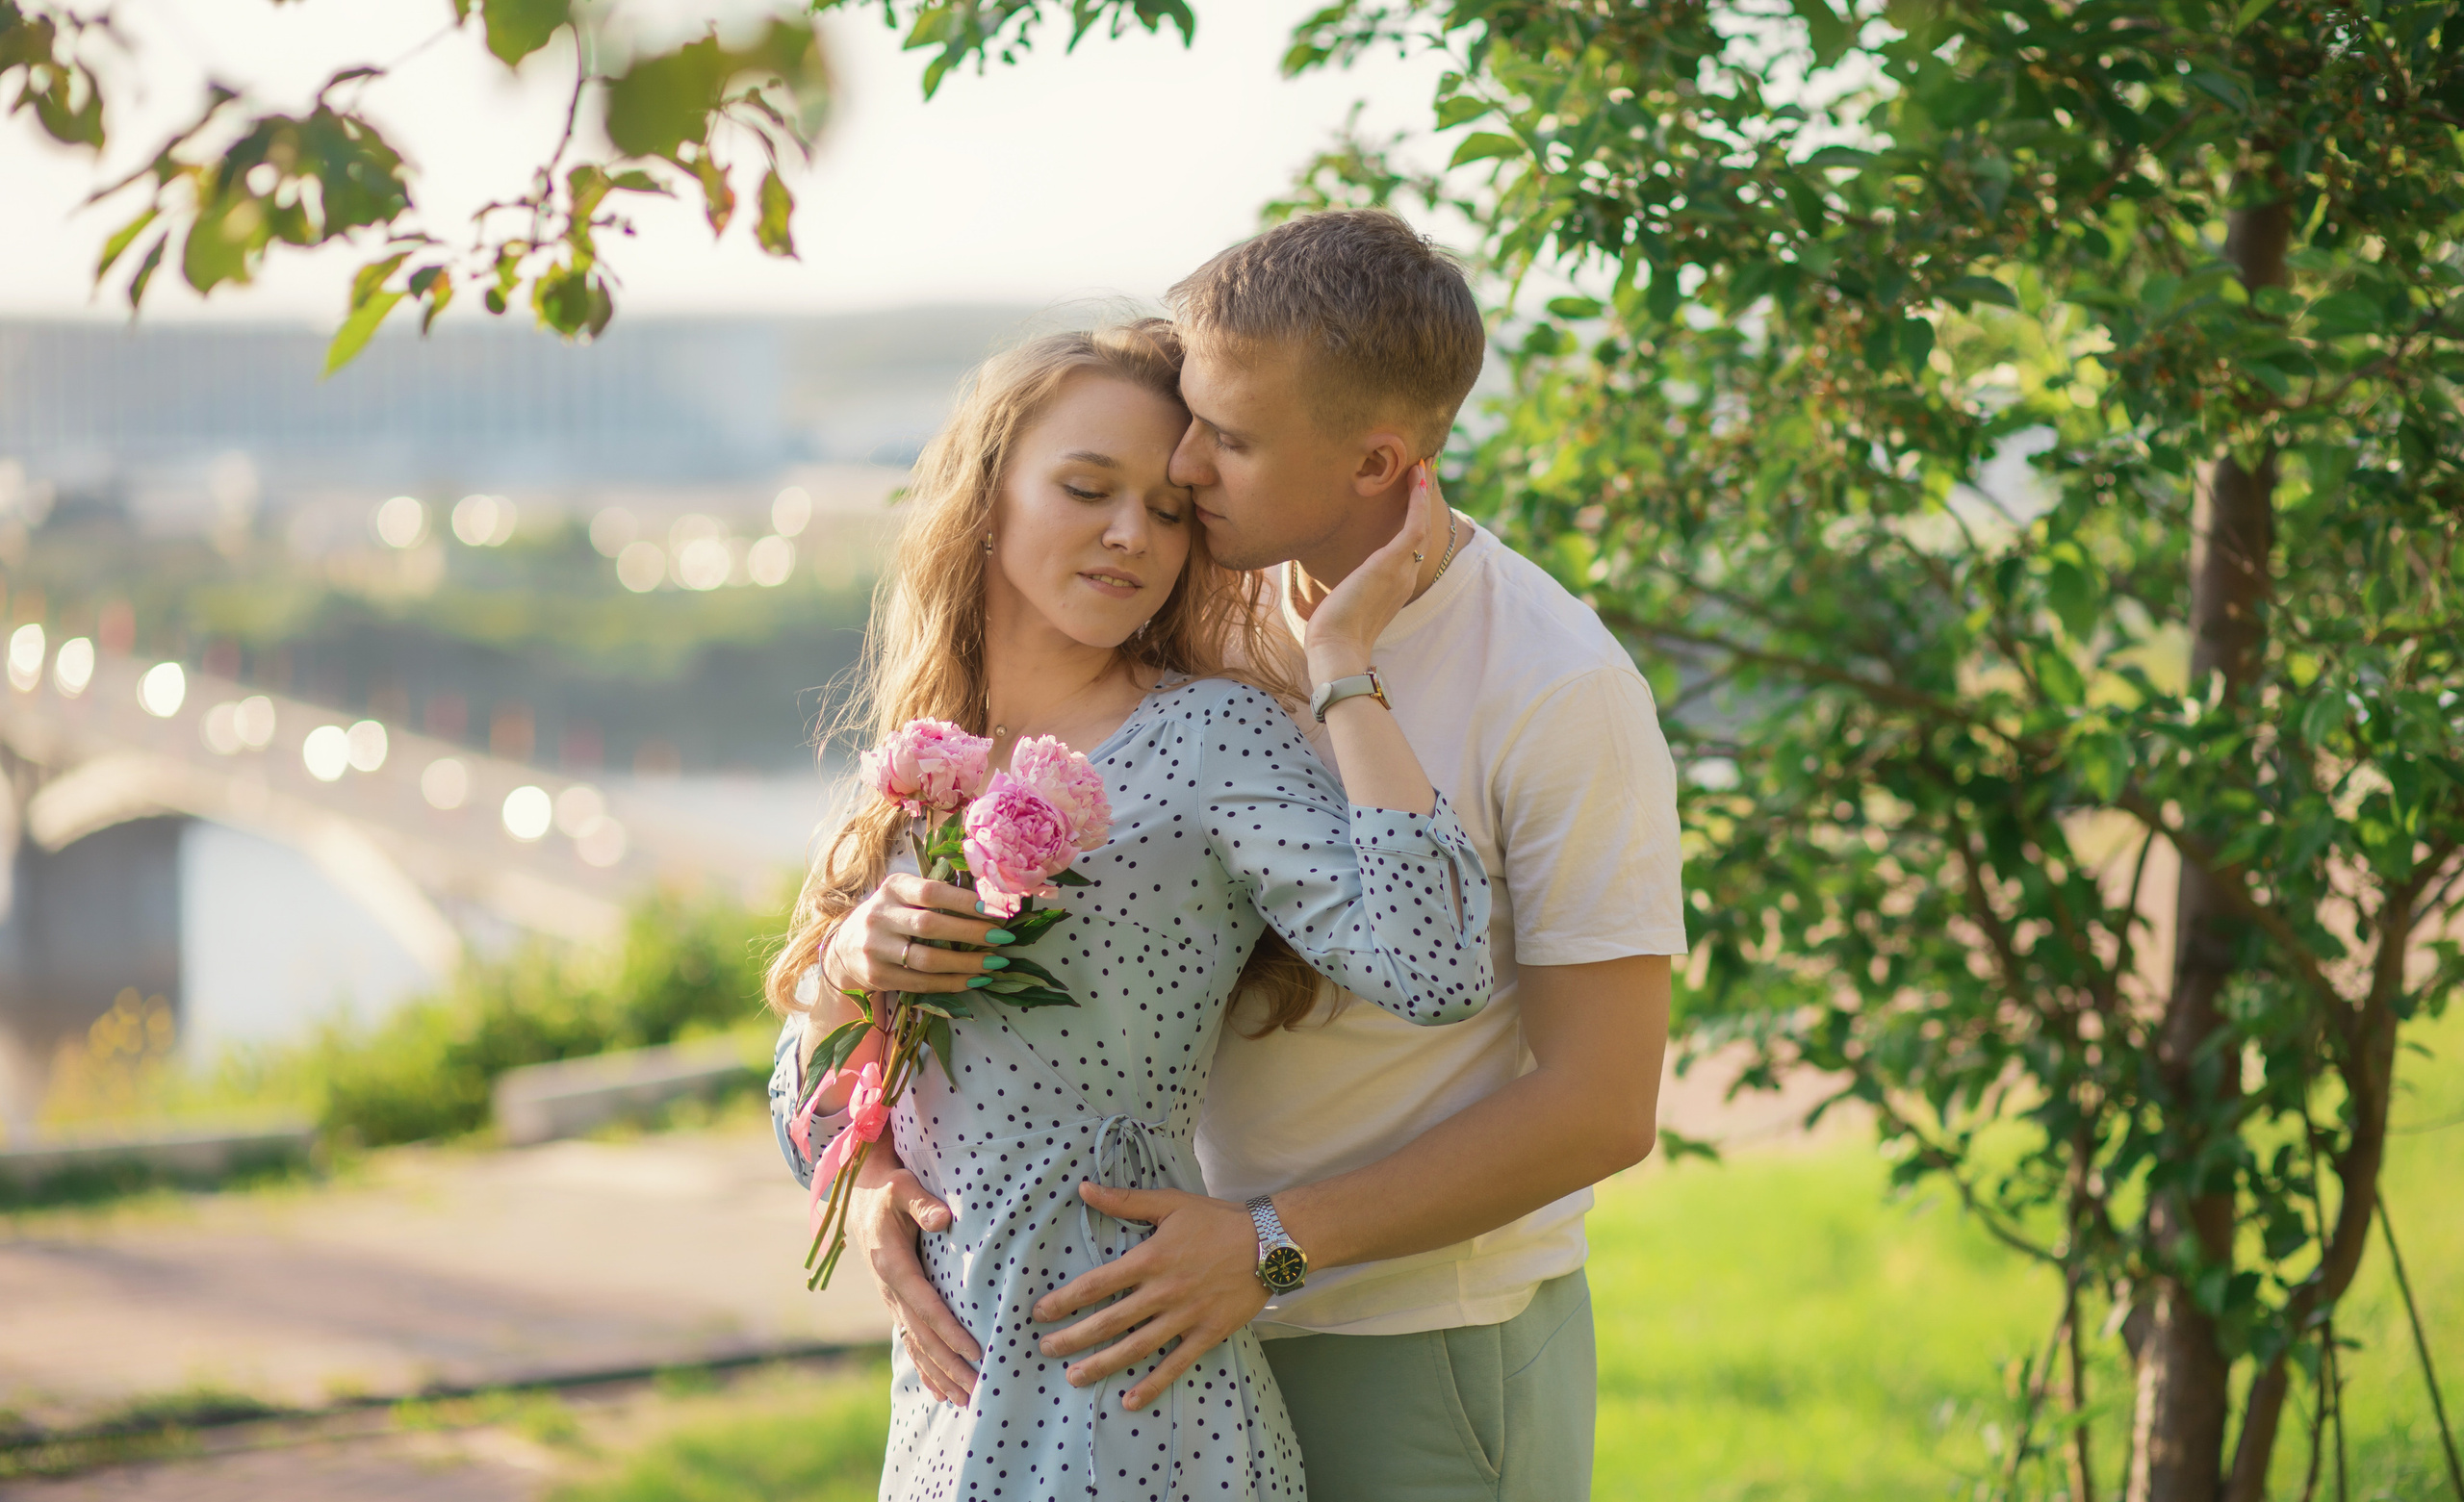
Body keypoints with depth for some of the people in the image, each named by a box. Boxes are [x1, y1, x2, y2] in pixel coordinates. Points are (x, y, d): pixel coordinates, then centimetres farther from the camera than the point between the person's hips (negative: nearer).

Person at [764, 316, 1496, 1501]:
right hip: (945, 1397, 6)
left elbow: (1433, 967, -26)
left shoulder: (1208, 738, -8)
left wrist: (1341, 659, -17)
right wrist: (840, 979, -9)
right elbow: (816, 1144, 12)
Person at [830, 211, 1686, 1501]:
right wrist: (883, 1167, -11)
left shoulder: (1558, 693, -17)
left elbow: (1601, 1105, -17)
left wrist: (1273, 1244, -23)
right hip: (1213, 1322, 5)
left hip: (1432, 1356, -5)